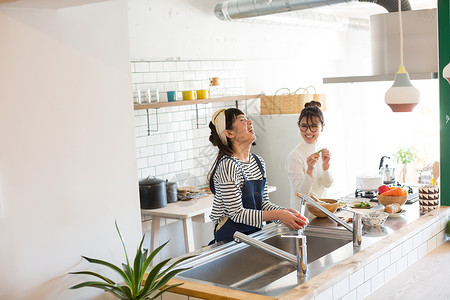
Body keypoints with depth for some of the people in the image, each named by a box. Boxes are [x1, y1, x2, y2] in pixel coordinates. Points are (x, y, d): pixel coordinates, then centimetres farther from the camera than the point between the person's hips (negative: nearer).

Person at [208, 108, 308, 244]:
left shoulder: (259, 162, 8)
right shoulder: (227, 166, -16)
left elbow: (264, 203, 12)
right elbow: (237, 214, -17)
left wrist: (286, 212, -6)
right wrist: (278, 215, -19)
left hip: (255, 232, 7)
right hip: (231, 236, -7)